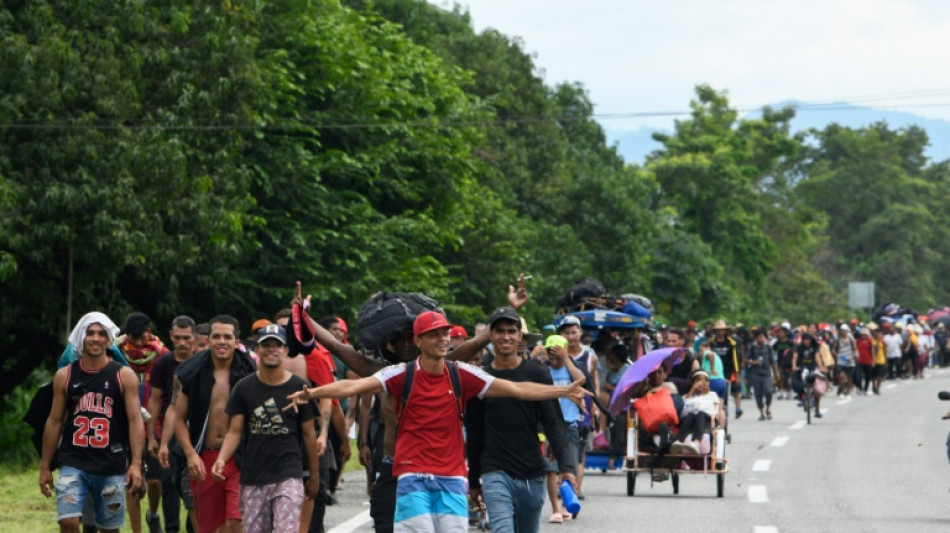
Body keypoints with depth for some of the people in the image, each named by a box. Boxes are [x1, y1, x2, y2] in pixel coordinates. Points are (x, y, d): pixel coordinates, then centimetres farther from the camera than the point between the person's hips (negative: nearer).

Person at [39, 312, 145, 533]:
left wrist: (136, 464, -14)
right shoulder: (65, 376, 5)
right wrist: (45, 467, 9)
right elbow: (54, 422, 10)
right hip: (73, 463, 1)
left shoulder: (124, 376, 0)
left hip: (112, 466, 0)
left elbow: (135, 421, -4)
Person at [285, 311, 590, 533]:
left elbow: (516, 389, 4)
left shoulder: (462, 375, 4)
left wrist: (563, 392, -1)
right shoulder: (402, 375, -3)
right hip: (413, 475, -3)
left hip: (452, 477, 3)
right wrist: (313, 393, -29)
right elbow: (355, 386, -14)